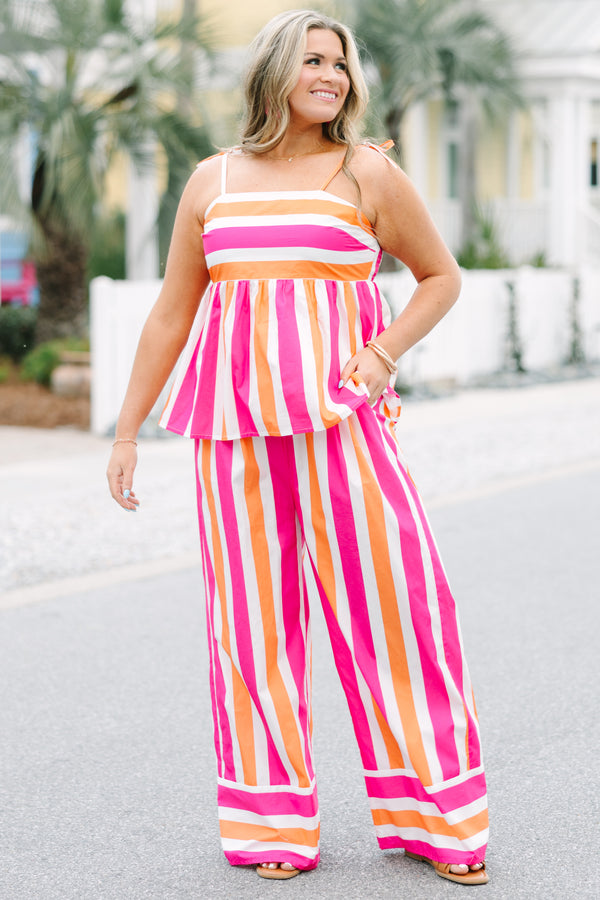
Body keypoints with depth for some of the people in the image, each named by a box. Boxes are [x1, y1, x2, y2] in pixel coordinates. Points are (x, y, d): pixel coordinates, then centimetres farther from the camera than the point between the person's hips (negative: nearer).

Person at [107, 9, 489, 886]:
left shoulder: (366, 172, 6)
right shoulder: (213, 181, 12)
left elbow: (441, 274, 13)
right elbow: (170, 313, 15)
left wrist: (383, 357, -3)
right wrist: (127, 430, 12)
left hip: (340, 415, -2)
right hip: (236, 426, 2)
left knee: (387, 594, -4)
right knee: (253, 612, 2)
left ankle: (430, 811, 7)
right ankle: (274, 822, 12)